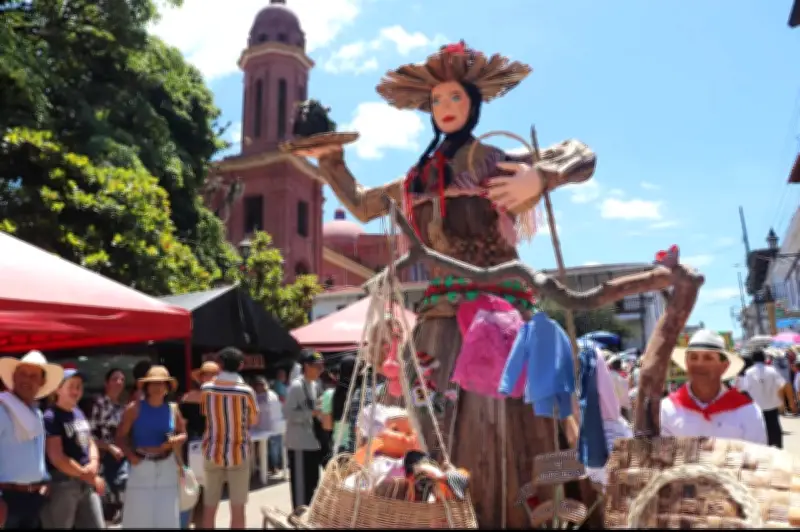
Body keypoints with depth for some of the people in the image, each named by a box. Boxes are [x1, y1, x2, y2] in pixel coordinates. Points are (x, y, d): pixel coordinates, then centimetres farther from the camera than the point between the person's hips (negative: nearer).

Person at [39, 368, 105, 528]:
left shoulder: (79, 413, 13)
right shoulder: (51, 417, -11)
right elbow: (57, 458, -17)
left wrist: (94, 463, -5)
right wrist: (88, 476, -13)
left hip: (86, 482, 8)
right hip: (62, 483, -8)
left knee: (97, 526, 12)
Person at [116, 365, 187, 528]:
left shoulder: (173, 409, 4)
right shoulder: (135, 408, -4)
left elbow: (183, 434, 12)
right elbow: (120, 436, -4)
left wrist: (175, 440, -10)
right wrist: (131, 456, -17)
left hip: (167, 466, 3)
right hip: (141, 466, -3)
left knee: (167, 515, 8)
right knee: (138, 515, 0)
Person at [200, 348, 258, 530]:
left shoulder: (206, 388, -5)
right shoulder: (246, 391, -11)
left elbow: (205, 413, 10)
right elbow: (254, 421, 1)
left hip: (213, 452, 2)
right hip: (238, 453, -2)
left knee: (209, 507, 12)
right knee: (238, 508, 4)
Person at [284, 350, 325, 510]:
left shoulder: (315, 385, 11)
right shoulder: (296, 386, -15)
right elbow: (288, 413, -21)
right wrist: (312, 413, -25)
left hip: (313, 442, 9)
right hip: (299, 444, -9)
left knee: (312, 482, 17)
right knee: (300, 483, 1)